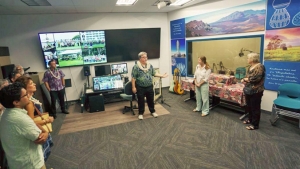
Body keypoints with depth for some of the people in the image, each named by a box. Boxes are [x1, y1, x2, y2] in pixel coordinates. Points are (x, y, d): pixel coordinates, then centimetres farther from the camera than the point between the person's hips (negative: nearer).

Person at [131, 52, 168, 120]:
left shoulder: (150, 65, 5)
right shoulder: (136, 67, -11)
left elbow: (154, 73, 11)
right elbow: (133, 78, -11)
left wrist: (162, 76, 1)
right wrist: (133, 87, -13)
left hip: (149, 87, 4)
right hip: (140, 87, -4)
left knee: (151, 100, 15)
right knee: (141, 101, 7)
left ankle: (152, 111, 32)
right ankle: (141, 113, 23)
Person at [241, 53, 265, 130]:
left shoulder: (259, 67, -16)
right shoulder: (251, 67, 11)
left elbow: (256, 78, -27)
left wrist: (245, 79, -15)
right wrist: (244, 80, -4)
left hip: (256, 91, -9)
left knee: (255, 108, 0)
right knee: (249, 106, 19)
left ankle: (255, 124, 10)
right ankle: (250, 119, 36)